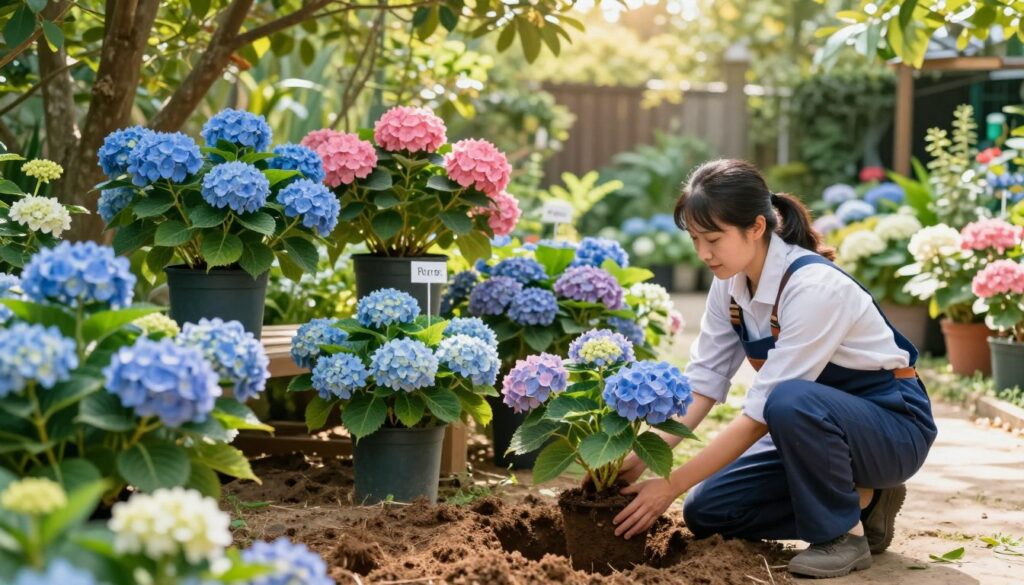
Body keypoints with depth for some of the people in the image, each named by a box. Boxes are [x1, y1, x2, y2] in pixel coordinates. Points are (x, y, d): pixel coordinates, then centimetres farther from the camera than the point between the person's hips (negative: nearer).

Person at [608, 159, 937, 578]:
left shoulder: (813, 287, -30)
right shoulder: (730, 282, -6)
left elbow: (762, 412, -31)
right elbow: (704, 379, -5)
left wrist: (671, 486, -29)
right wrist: (641, 456, -20)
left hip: (892, 424, -8)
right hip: (817, 425, 8)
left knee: (791, 402, -38)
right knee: (706, 510, -6)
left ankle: (844, 533, -14)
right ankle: (859, 500, 7)